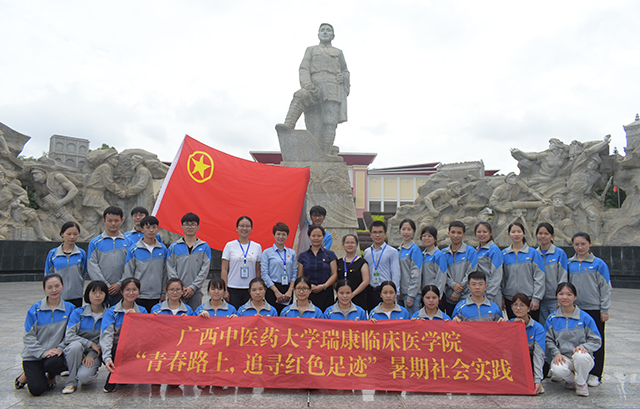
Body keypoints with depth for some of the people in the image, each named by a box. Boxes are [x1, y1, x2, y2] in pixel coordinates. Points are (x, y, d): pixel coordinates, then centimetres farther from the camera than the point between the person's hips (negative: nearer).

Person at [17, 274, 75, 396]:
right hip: (33, 355, -1)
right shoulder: (35, 309, -4)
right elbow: (28, 336, -6)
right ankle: (27, 375, 20)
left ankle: (51, 377, 3)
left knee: (54, 362, -34)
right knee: (37, 389, -16)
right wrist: (43, 352, -16)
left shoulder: (69, 308, -1)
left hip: (55, 353, 1)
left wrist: (60, 348, -16)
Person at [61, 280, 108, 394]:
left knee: (84, 377, -29)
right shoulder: (78, 313, -2)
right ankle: (71, 382, -16)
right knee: (75, 345, -35)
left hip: (94, 354, -1)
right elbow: (69, 336, -12)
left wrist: (91, 355, -17)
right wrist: (91, 344, -19)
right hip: (76, 351, 1)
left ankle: (92, 371, 10)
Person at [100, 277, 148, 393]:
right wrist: (107, 358, -27)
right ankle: (111, 381, -9)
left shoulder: (142, 311, 8)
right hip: (115, 350, -2)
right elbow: (106, 335, -12)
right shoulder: (111, 312, 0)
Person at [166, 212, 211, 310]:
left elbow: (205, 270, 1)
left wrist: (193, 287, -9)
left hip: (195, 292, 0)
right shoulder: (174, 247, 8)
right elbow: (170, 269, 3)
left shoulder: (204, 247, 6)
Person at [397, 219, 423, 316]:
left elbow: (416, 274, -12)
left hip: (411, 293, -7)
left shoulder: (415, 249, -8)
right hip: (399, 293, 7)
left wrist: (411, 296, -16)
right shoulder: (399, 250, 13)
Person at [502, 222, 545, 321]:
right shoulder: (503, 254, 6)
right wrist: (501, 298, 5)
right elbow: (501, 277, 10)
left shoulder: (533, 253, 2)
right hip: (510, 300, 2)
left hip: (529, 299, -2)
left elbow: (539, 277, -1)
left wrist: (536, 298, -6)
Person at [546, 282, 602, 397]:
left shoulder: (585, 317, -1)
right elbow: (549, 340, 6)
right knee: (557, 369, -34)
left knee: (580, 356, -39)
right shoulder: (552, 318, 4)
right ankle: (571, 380, 7)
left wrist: (583, 347, -18)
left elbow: (596, 341, 1)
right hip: (562, 357, 1)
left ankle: (581, 383, -5)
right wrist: (556, 353, -12)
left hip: (582, 359, -1)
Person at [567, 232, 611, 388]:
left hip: (594, 309, -3)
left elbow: (606, 288, -3)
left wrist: (605, 310, -5)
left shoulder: (599, 264, -4)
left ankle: (595, 375, 17)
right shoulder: (569, 264, 5)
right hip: (574, 309, 3)